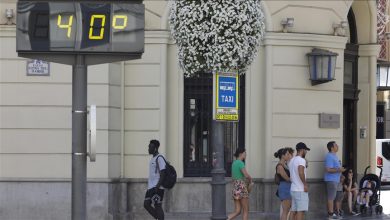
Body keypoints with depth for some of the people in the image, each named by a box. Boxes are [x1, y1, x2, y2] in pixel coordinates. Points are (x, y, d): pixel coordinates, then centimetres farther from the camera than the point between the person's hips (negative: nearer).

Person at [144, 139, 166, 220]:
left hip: (157, 187, -10)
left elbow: (163, 173, -19)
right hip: (151, 187, 10)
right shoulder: (153, 158, 19)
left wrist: (157, 186, -24)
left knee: (157, 206, -8)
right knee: (146, 204, 5)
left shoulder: (159, 158, -12)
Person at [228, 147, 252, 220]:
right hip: (242, 189, -8)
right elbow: (246, 175, -24)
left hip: (235, 189, 8)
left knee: (237, 212, 5)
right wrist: (250, 179, 0)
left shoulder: (234, 163, 16)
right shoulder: (240, 163, -13)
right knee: (246, 211, 5)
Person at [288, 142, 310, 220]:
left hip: (293, 189, 9)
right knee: (301, 211, -8)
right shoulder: (301, 160, -13)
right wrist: (305, 184, -20)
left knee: (294, 211, 9)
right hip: (301, 190, -9)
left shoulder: (291, 160, 16)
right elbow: (301, 173, -28)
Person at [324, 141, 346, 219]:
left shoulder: (334, 156, 16)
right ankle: (331, 214, -6)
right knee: (331, 197, -8)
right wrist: (339, 170, -22)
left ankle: (330, 212, 19)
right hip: (331, 180, -10)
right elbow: (328, 169, -23)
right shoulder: (329, 157, -17)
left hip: (335, 179, 10)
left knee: (332, 197, 13)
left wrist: (340, 169, 15)